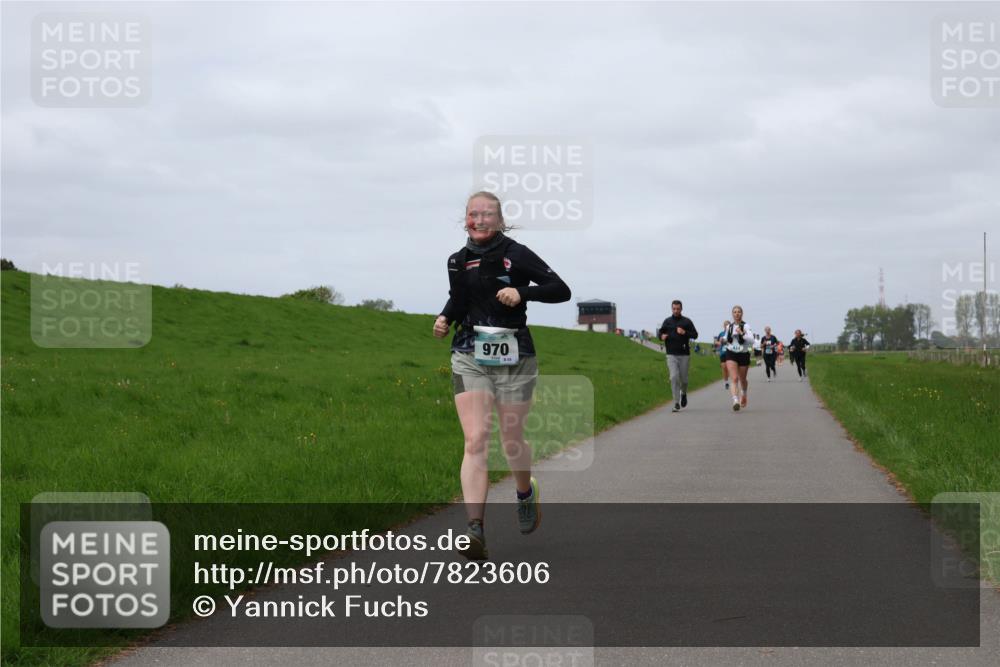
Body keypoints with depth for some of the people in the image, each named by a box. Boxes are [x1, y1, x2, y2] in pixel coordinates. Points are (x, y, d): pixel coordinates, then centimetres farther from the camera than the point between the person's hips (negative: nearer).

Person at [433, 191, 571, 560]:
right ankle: (475, 528, -21)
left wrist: (522, 293, -21)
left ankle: (526, 493, 43)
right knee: (475, 440, -12)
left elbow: (561, 290, -7)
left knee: (512, 439, 9)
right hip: (470, 358, 2)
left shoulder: (515, 254, -5)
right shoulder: (457, 261, 8)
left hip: (514, 359, -2)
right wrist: (445, 318, 5)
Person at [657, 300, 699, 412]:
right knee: (674, 377, -13)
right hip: (671, 355, 0)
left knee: (684, 379, 6)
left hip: (684, 354, 0)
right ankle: (676, 403, -10)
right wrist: (662, 336, -7)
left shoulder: (687, 322, 4)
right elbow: (660, 332, 16)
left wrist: (685, 333, -16)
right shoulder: (667, 321, 8)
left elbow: (695, 335, 1)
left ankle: (683, 394, 40)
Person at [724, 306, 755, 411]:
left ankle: (744, 395, 48)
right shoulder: (729, 326, 7)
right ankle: (736, 401, -27)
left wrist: (742, 333, -30)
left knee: (742, 379, 15)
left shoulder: (745, 326, -8)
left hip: (743, 354, -2)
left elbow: (751, 340, -23)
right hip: (731, 354, 2)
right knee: (734, 378, -17)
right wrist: (724, 341, 13)